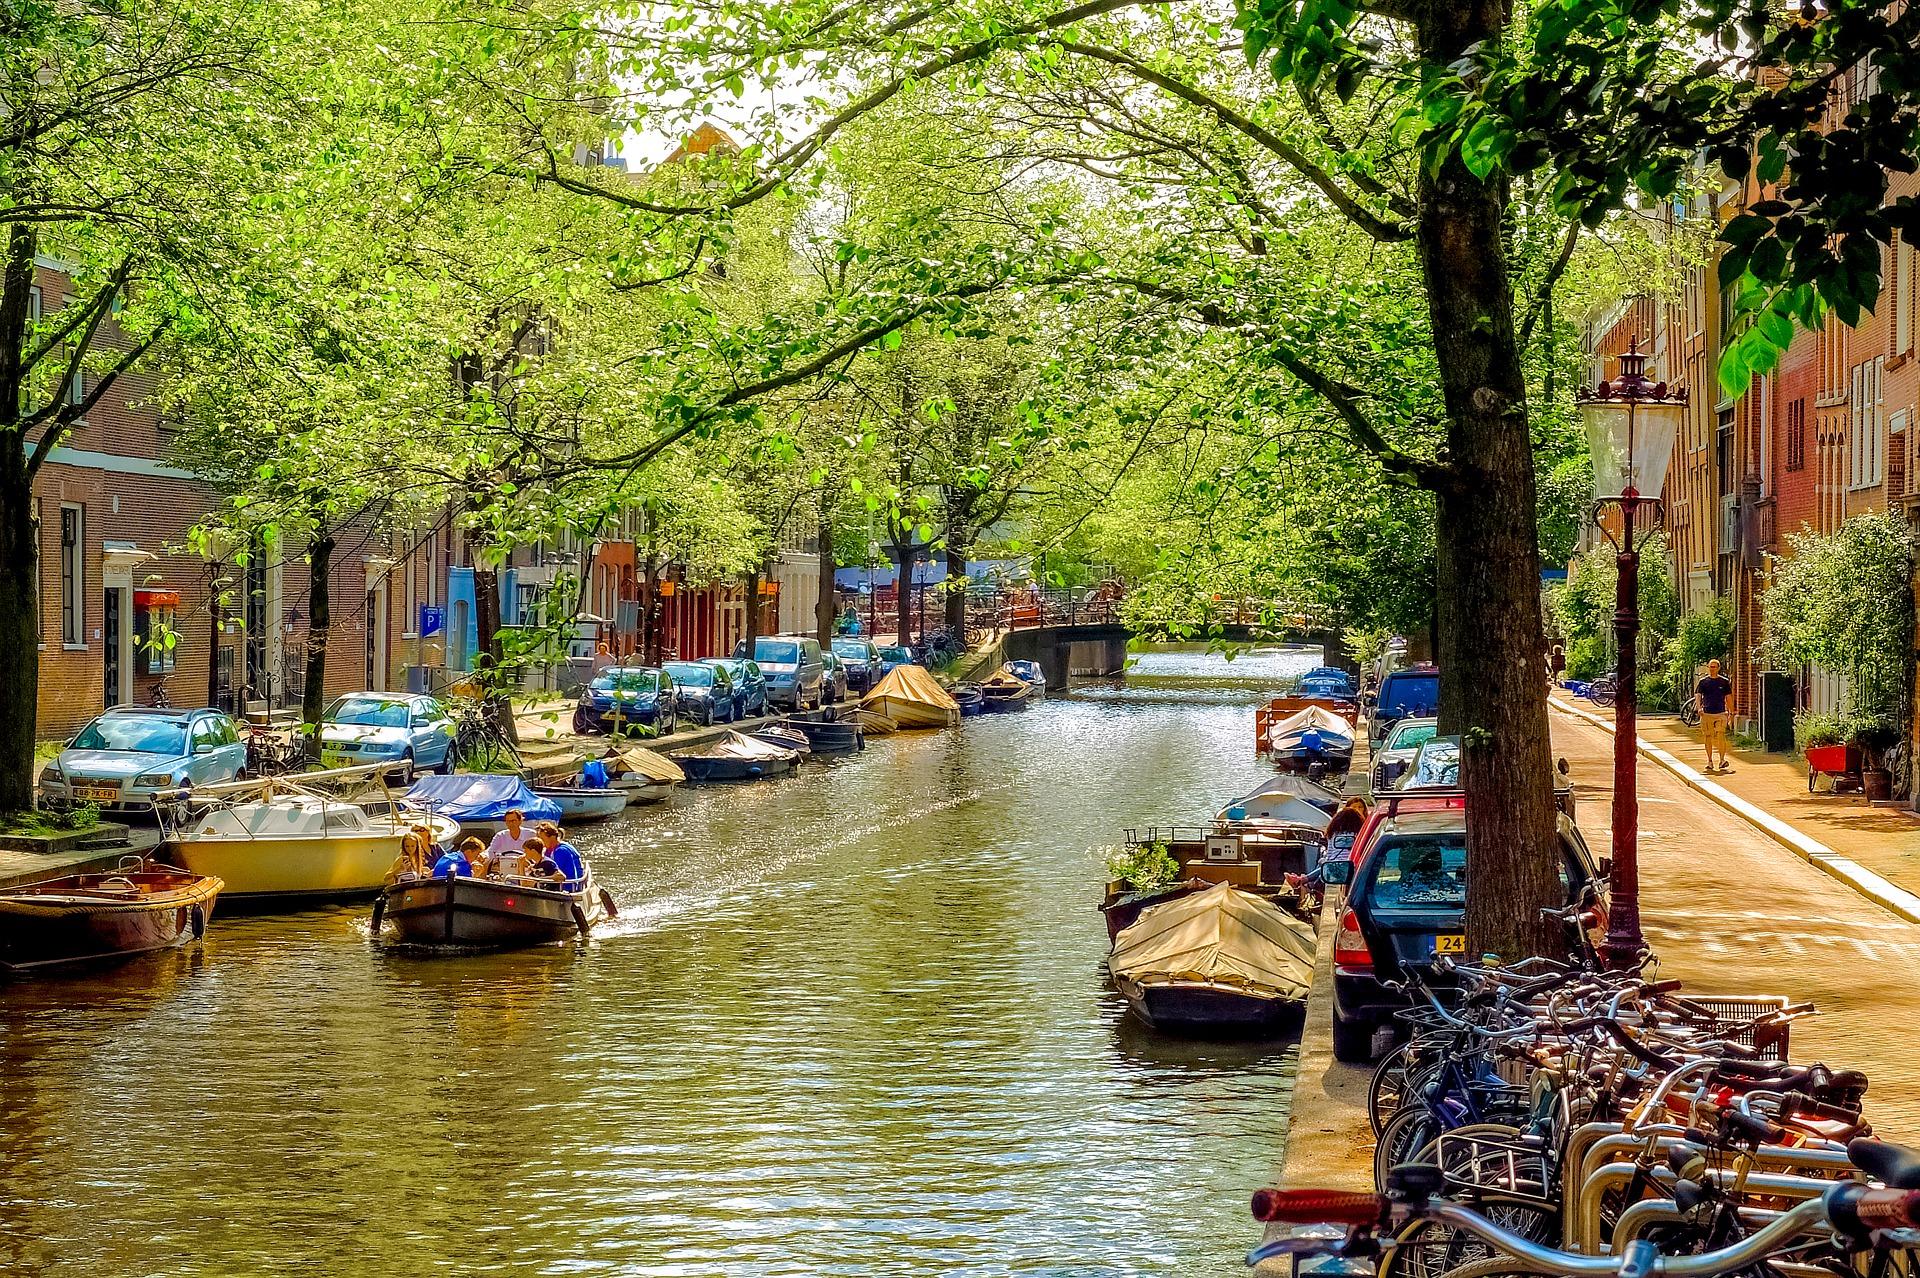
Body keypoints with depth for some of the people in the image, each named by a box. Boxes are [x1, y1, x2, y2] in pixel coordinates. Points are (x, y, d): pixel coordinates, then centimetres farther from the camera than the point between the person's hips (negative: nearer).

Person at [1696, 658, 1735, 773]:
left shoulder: (1724, 682, 9)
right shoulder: (1703, 682, 7)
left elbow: (1728, 697, 13)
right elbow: (1698, 695, -2)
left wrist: (1731, 712, 8)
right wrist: (1699, 707, -19)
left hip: (1721, 713, -1)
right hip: (1706, 713, 1)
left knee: (1721, 737, -13)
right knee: (1708, 738, 4)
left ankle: (1722, 761, -11)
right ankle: (1710, 762, 12)